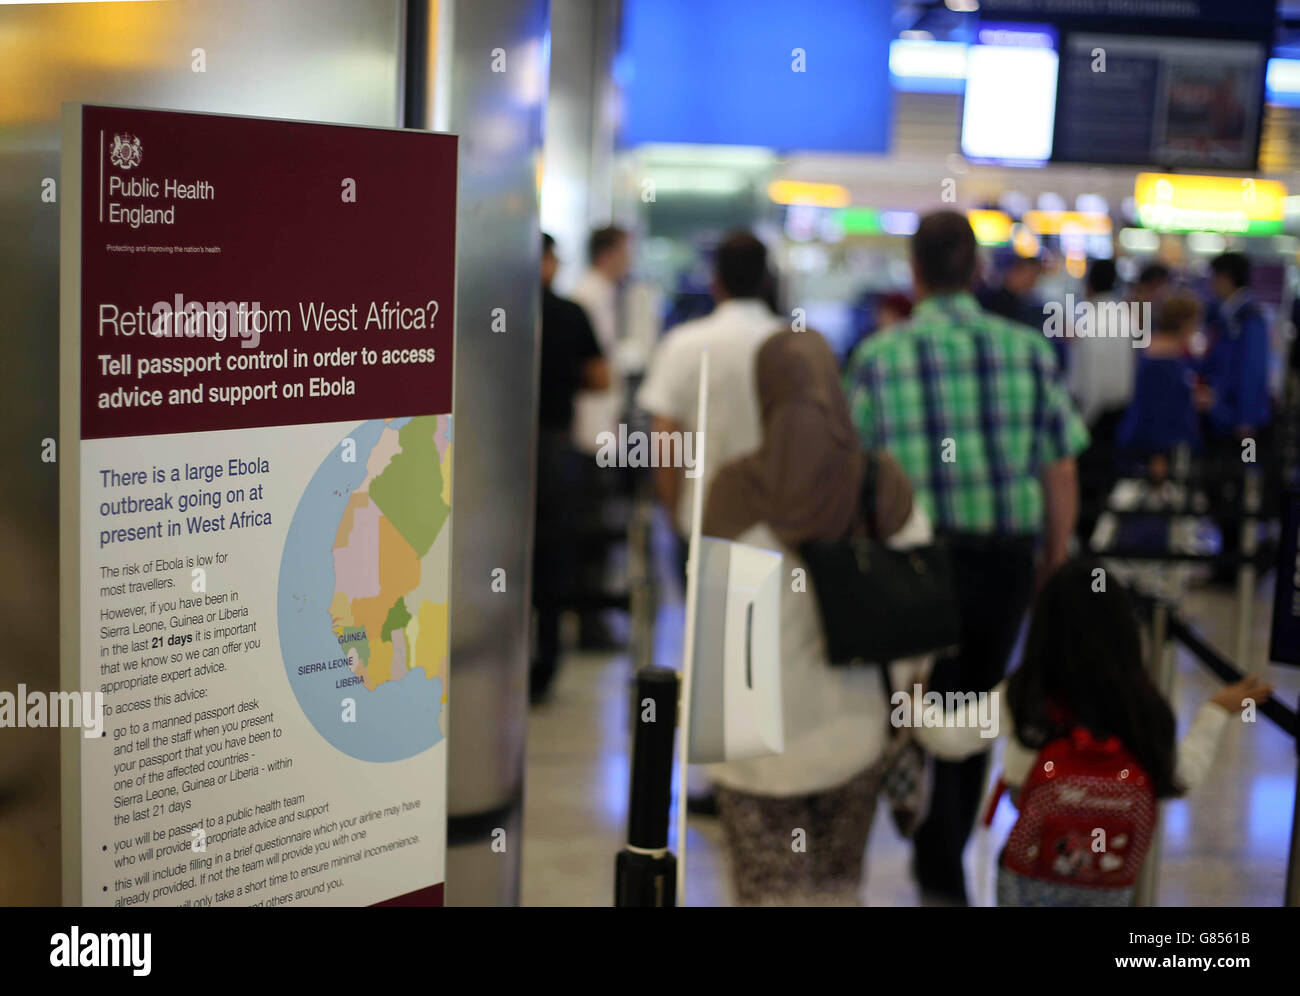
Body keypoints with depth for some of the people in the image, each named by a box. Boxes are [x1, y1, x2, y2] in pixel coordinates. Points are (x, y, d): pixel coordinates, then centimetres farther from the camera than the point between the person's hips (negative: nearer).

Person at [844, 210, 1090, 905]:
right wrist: (1053, 566, 12)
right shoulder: (1028, 351, 0)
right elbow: (1062, 476, 1)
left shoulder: (879, 356, -6)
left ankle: (943, 882, 3)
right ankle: (947, 853, 39)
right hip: (1008, 559, 3)